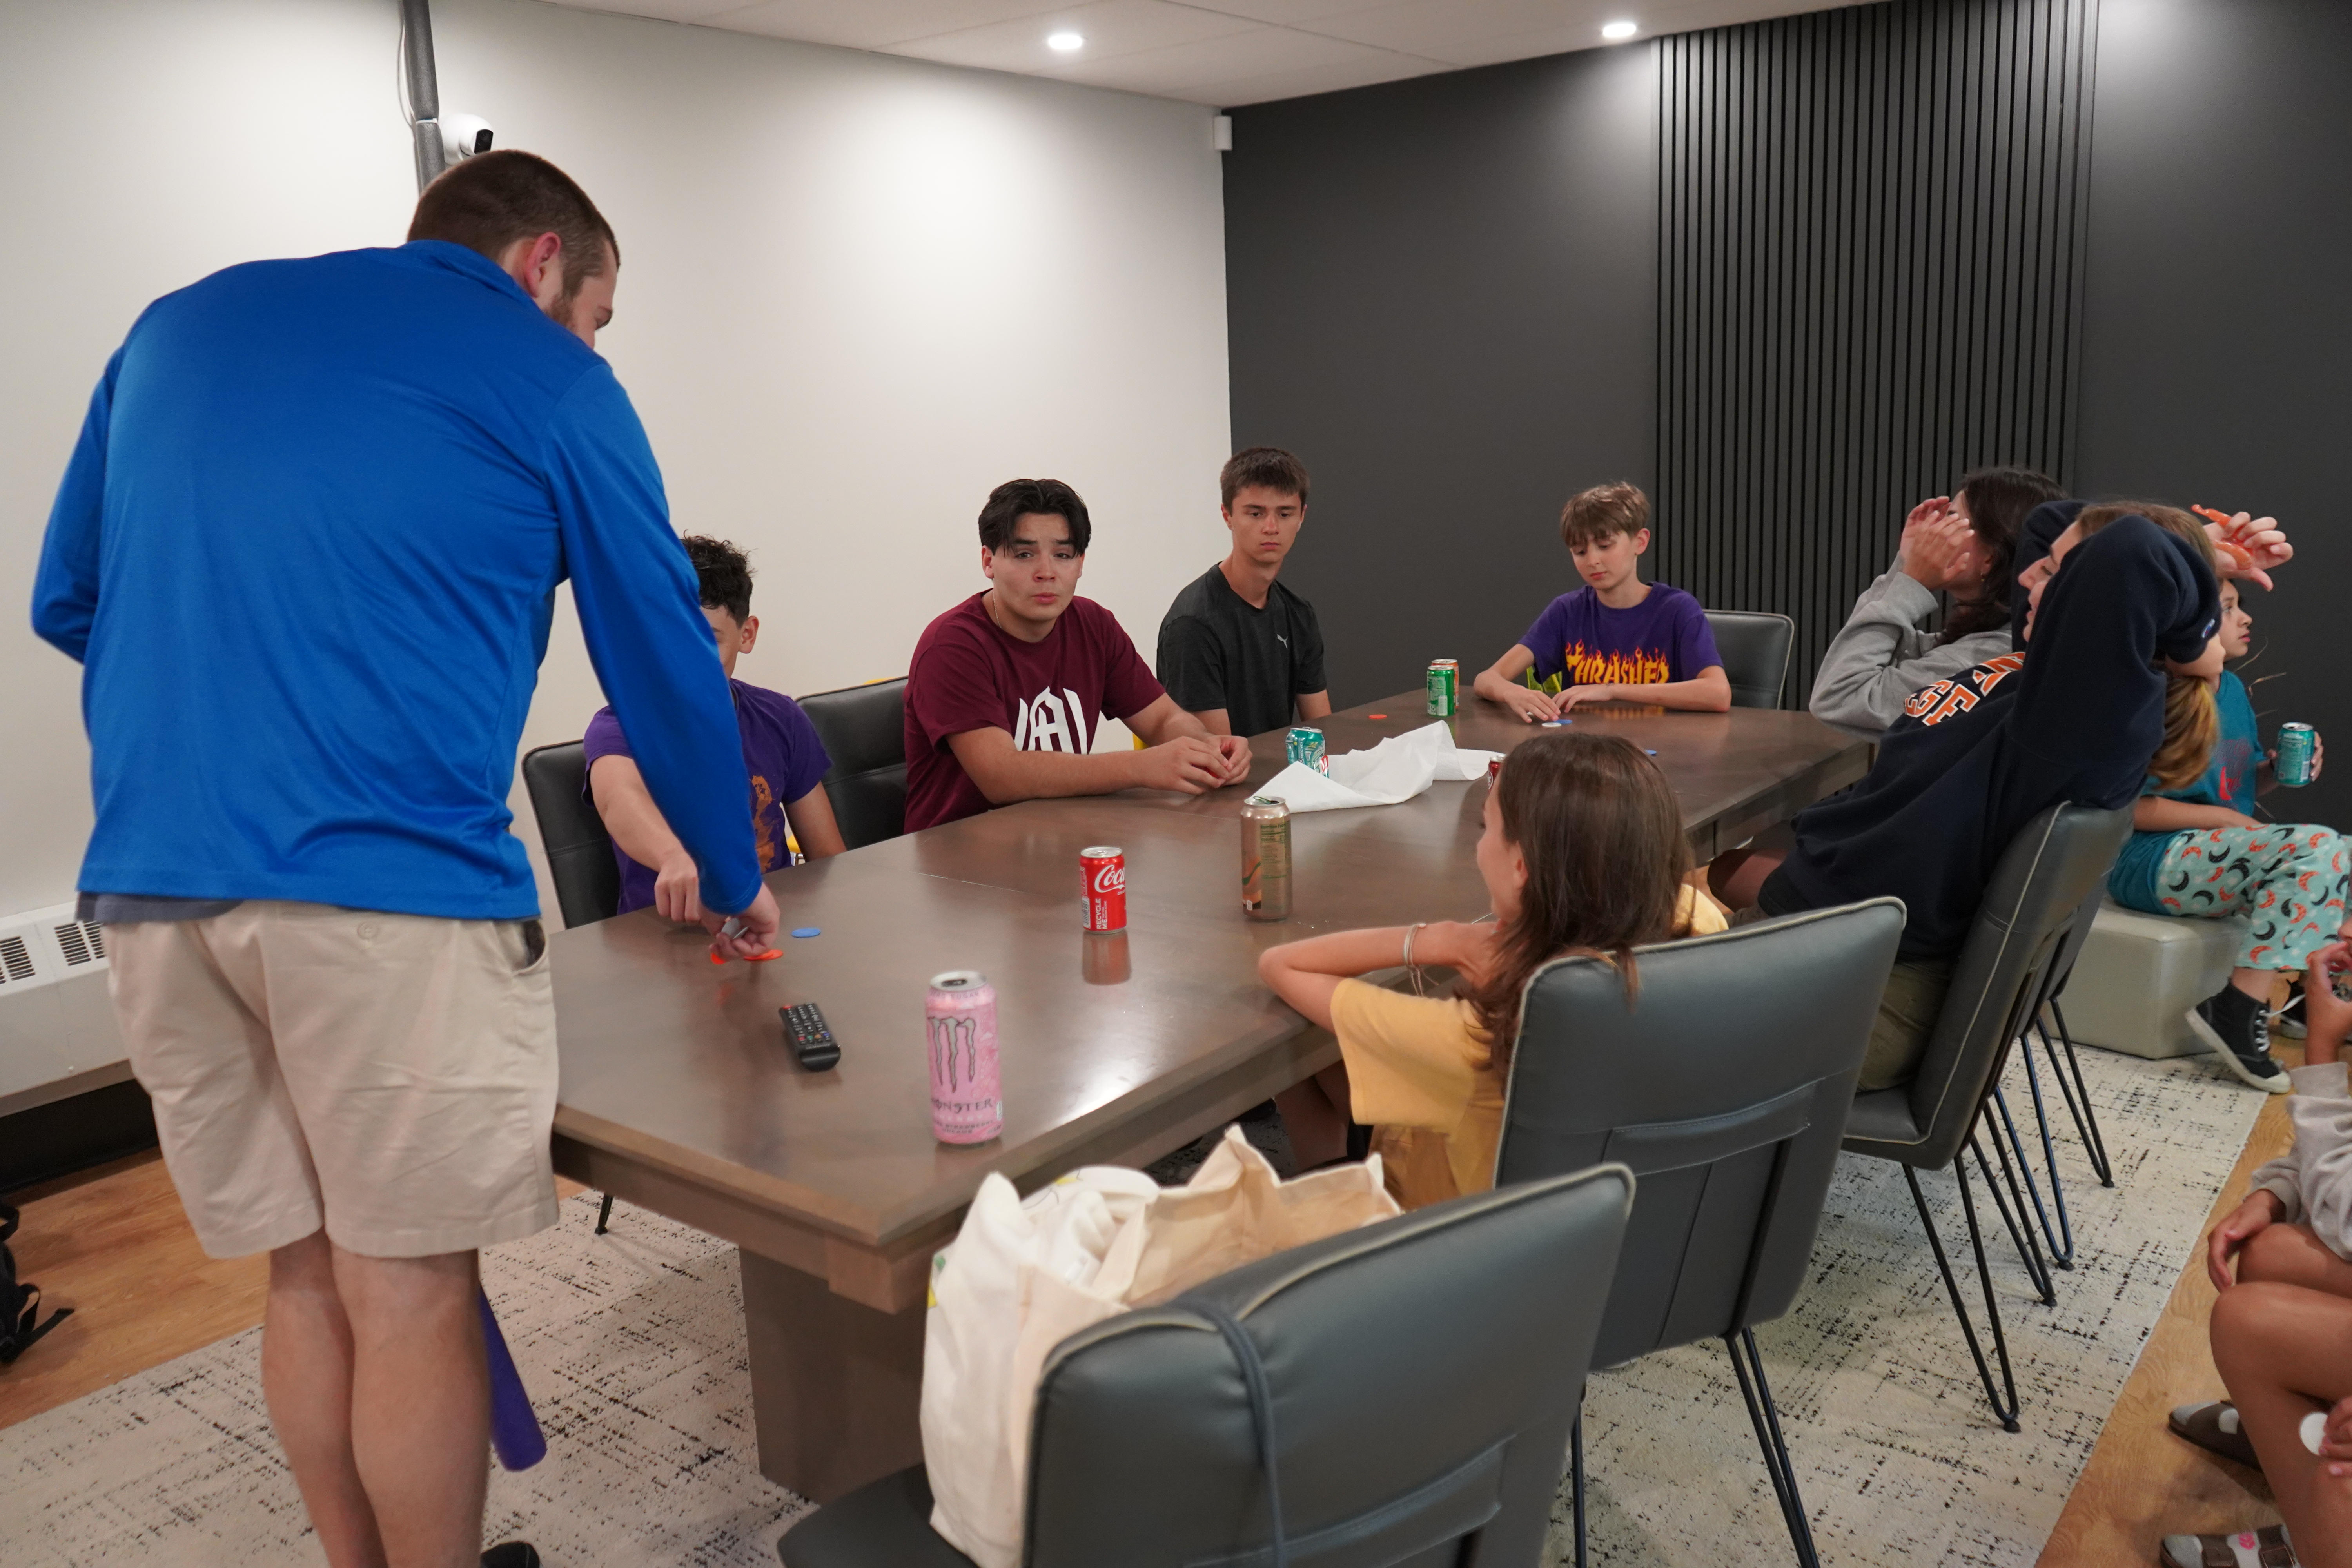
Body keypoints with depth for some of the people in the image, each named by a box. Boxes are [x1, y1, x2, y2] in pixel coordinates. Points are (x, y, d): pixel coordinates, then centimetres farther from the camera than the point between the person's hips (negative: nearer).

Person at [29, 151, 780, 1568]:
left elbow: (67, 602, 22)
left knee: (307, 1277, 16)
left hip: (150, 882, 6)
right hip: (389, 880, -6)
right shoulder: (548, 382, 5)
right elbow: (664, 657, 7)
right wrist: (735, 881, 18)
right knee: (412, 1294, 6)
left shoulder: (180, 325, 20)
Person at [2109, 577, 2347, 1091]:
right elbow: (2132, 807, -18)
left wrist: (2276, 772, 0)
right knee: (2316, 847, -26)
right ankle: (2236, 1010, -23)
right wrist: (2224, 819, -17)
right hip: (2150, 862, -9)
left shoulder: (2233, 689, 11)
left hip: (2220, 856, 9)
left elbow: (2242, 781, 20)